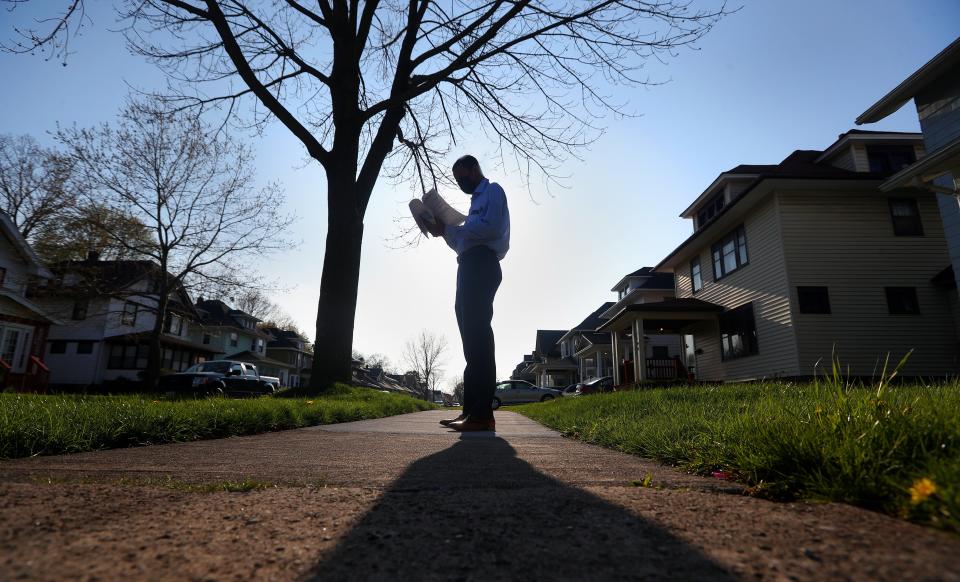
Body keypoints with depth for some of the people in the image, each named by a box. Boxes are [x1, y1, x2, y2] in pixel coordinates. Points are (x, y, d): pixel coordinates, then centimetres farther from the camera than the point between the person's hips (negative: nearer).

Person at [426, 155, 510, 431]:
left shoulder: (493, 191, 5)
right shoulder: (477, 200, 32)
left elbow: (491, 227, -14)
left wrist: (449, 229, -9)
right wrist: (445, 231, 13)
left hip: (481, 265, -10)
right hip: (470, 267, 10)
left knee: (477, 335, -17)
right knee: (472, 338, 5)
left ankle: (483, 413, -18)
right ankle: (471, 409, 7)